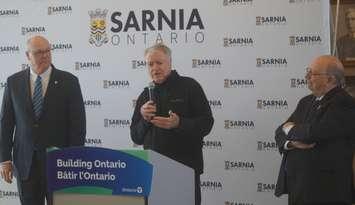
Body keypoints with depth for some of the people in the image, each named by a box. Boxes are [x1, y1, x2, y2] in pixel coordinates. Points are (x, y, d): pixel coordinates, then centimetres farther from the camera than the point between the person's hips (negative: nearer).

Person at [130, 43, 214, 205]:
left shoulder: (189, 86, 0)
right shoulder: (145, 95, 14)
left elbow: (206, 123, -7)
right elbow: (136, 137, 13)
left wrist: (179, 124, -23)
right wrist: (144, 119, -7)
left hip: (185, 168, -4)